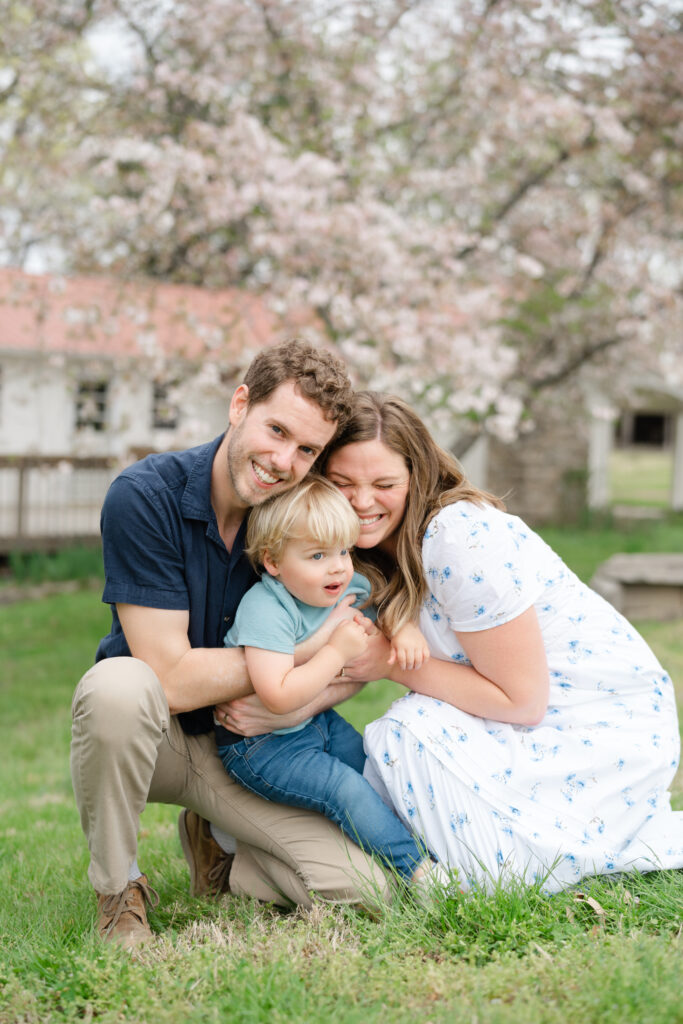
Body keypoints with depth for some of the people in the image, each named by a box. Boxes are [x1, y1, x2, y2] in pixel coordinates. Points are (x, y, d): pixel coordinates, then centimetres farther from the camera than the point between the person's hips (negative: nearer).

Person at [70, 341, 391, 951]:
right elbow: (173, 678, -25)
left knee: (361, 888, -18)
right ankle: (117, 889, -12)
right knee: (120, 686, -39)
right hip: (147, 737, -3)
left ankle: (215, 853, 14)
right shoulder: (146, 496, -22)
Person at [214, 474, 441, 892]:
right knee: (346, 788, -20)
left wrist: (407, 628, -8)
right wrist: (338, 652, -30)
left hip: (317, 721, 9)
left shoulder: (349, 587, -5)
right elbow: (279, 697, -37)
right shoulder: (267, 610, -30)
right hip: (261, 743, -9)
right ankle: (419, 872, -15)